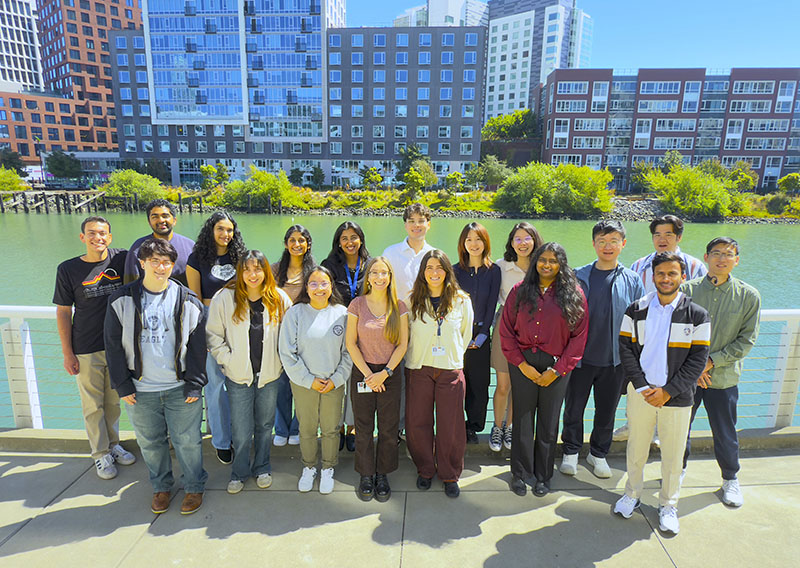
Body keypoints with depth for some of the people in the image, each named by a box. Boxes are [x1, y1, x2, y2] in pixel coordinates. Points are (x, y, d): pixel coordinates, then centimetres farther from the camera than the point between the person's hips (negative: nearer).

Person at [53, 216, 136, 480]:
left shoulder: (122, 258, -4)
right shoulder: (68, 269, -6)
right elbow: (63, 312, -2)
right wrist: (67, 353, -4)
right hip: (86, 350, -1)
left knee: (113, 401, 16)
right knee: (93, 406, 9)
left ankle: (113, 444, 34)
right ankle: (101, 454, 24)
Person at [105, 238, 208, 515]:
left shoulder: (188, 302, -3)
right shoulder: (122, 300, -2)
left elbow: (197, 347, -1)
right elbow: (113, 346, 2)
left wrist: (194, 385, -4)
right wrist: (123, 386, -1)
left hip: (180, 388, -1)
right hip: (140, 390, 2)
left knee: (187, 441, 7)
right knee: (150, 442, 16)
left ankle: (194, 487, 29)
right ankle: (161, 487, 38)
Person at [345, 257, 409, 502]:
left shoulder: (399, 306, 0)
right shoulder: (357, 305, -2)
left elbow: (402, 344, -1)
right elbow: (351, 343, -3)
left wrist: (385, 372, -10)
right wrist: (368, 373, -9)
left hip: (390, 373, 1)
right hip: (362, 372, 0)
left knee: (388, 428, 7)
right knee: (363, 428, 7)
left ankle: (382, 475, 25)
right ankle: (366, 475, 25)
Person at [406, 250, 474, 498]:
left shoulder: (461, 301, 1)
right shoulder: (413, 301, 1)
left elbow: (466, 334, 13)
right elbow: (405, 335, 11)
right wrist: (416, 357, 10)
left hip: (451, 371, 0)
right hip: (418, 369, 1)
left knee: (450, 426, 4)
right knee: (417, 423, 6)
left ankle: (450, 475, 25)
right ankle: (425, 470, 29)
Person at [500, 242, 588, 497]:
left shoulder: (573, 294, 0)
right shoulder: (520, 291, 3)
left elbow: (579, 336, -2)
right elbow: (506, 330, 2)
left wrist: (557, 370, -7)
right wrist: (521, 364, -7)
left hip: (557, 366, 0)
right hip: (523, 364, 1)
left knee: (548, 422, 9)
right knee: (523, 419, 8)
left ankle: (543, 476, 28)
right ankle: (520, 473, 26)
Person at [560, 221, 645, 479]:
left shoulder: (632, 280, 1)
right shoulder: (578, 277, -2)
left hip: (615, 360, 1)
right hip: (581, 357, -1)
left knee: (607, 411, 14)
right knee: (574, 408, 10)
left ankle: (598, 454, 36)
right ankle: (571, 452, 31)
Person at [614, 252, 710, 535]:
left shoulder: (697, 315, -3)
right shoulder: (636, 310, 0)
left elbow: (698, 359, -5)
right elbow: (626, 349, -1)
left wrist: (668, 391, -12)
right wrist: (642, 386, -11)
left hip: (677, 397, -1)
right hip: (641, 393, 1)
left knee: (673, 454, 10)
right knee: (636, 447, 13)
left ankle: (668, 505, 31)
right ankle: (632, 493, 35)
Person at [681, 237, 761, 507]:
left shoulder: (749, 296, -4)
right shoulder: (688, 289, -5)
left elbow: (746, 340, -4)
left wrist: (712, 361, -12)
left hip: (724, 377, 0)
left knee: (725, 433, 13)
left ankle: (730, 478, 39)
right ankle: (678, 470, 37)